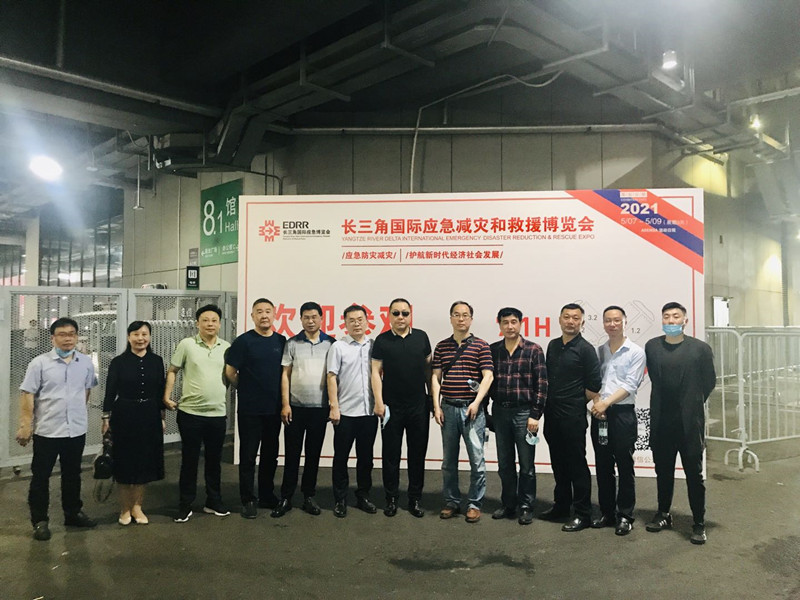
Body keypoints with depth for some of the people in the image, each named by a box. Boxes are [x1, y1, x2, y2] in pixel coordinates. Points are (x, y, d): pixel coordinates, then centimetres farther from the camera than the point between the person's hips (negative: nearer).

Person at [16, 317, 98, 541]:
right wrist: (25, 424, -11)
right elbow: (27, 394, -8)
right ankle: (39, 520, 21)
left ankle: (73, 513, 32)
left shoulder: (86, 362, 1)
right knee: (41, 477, 8)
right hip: (46, 430, -3)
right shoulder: (39, 363, -8)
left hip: (76, 429, 3)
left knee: (72, 474, 17)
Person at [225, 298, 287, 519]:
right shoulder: (244, 341, -7)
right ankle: (248, 500, 15)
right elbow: (230, 372, -7)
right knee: (248, 455, 4)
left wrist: (283, 397, 6)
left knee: (270, 454, 13)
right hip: (249, 409, -4)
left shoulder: (282, 341, 5)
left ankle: (267, 496, 27)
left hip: (274, 408, 4)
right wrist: (246, 389, 4)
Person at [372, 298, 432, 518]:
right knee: (391, 454, 7)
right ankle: (391, 498, 19)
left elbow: (428, 368, 9)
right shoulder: (382, 340, 0)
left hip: (419, 406, 2)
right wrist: (378, 401, -8)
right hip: (392, 407, -1)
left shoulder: (421, 337, 5)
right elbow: (376, 372, -2)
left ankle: (415, 498, 20)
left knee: (417, 453, 8)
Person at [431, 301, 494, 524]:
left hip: (472, 408, -3)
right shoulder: (441, 347, 9)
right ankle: (451, 502, 23)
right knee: (448, 460, 10)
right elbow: (435, 378, 9)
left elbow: (487, 376, -4)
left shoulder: (481, 346, 0)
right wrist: (436, 406, 1)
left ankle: (475, 504, 11)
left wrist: (476, 403, -13)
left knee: (477, 459, -2)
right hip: (448, 408, 3)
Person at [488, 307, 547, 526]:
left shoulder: (534, 350, -3)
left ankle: (526, 507, 17)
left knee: (526, 464, 4)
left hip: (524, 412, -3)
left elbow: (541, 384, -6)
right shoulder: (492, 350, 6)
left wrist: (535, 415, -10)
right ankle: (508, 505, 25)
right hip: (500, 411, 4)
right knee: (504, 464, 12)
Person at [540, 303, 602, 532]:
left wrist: (577, 403, 1)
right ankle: (561, 506, 29)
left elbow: (594, 385, -9)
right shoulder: (552, 346, 10)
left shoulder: (585, 349, -8)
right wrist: (548, 405, 11)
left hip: (573, 417, -6)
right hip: (552, 414, 6)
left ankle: (583, 514, 9)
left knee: (577, 464, 0)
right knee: (558, 462, 16)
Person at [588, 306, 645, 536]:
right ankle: (606, 513, 20)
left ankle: (625, 516, 12)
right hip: (599, 414, 4)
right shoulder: (598, 351, 11)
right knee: (603, 466, 9)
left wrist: (606, 403, -14)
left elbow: (630, 385, -9)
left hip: (622, 413, -4)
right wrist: (597, 404, -8)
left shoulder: (635, 352, -2)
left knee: (624, 466, 2)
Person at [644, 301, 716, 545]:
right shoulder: (652, 347, 4)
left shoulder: (700, 348, -5)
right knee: (663, 470, 15)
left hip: (689, 422, -3)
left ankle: (699, 524, 16)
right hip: (661, 422, 3)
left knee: (694, 474, 5)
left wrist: (692, 404, 10)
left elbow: (709, 381, 4)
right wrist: (663, 403, 11)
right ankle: (663, 515, 30)